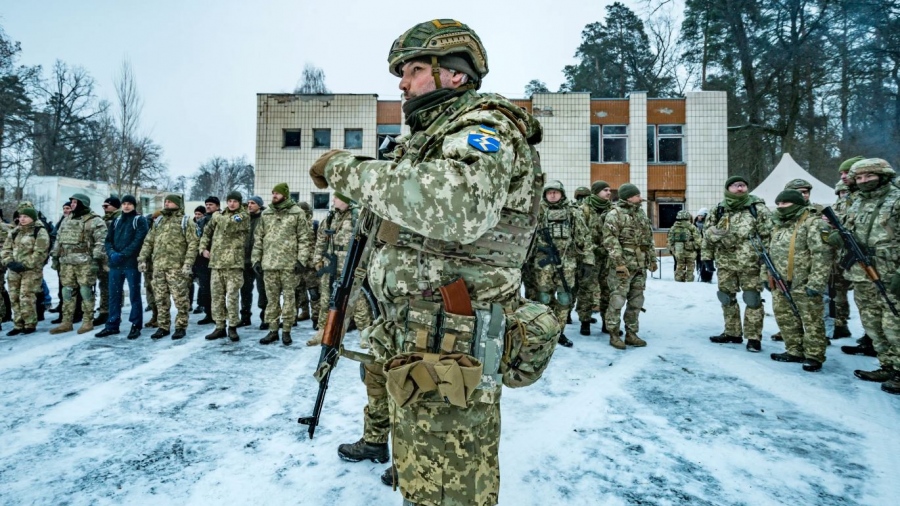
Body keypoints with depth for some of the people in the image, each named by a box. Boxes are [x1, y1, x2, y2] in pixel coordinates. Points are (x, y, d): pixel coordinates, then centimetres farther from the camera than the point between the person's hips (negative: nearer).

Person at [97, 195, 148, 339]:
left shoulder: (140, 220, 0)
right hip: (115, 264, 6)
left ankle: (136, 325, 8)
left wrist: (122, 255, -18)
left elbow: (138, 241, -12)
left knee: (134, 295, 0)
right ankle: (112, 325, 19)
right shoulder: (116, 220, 17)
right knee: (114, 295, 9)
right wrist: (112, 253, -8)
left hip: (132, 263, -5)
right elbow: (108, 240, 12)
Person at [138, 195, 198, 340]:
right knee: (161, 298, 9)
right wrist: (142, 259, 7)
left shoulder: (185, 222, 0)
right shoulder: (157, 221, 17)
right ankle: (163, 326, 18)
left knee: (180, 299, -2)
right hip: (158, 266, 6)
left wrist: (188, 263, -17)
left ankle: (181, 327, 7)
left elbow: (192, 244, -8)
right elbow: (148, 242, 18)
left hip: (176, 267, -5)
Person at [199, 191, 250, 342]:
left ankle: (232, 327, 6)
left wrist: (217, 217, 2)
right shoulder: (219, 215, 15)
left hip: (234, 263, -5)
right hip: (216, 262, 5)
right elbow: (206, 232, 25)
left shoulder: (244, 216, 0)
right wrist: (203, 248, 12)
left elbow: (229, 225, -16)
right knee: (216, 295, 7)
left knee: (232, 296, -4)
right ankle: (219, 327, 16)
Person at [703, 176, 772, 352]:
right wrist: (707, 256, 9)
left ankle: (753, 337, 8)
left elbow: (768, 235, -4)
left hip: (750, 263, -4)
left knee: (752, 299, -1)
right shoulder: (719, 210, 8)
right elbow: (708, 235, 13)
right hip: (725, 263, 4)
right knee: (727, 298, 12)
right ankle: (732, 333, 26)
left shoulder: (758, 208, -2)